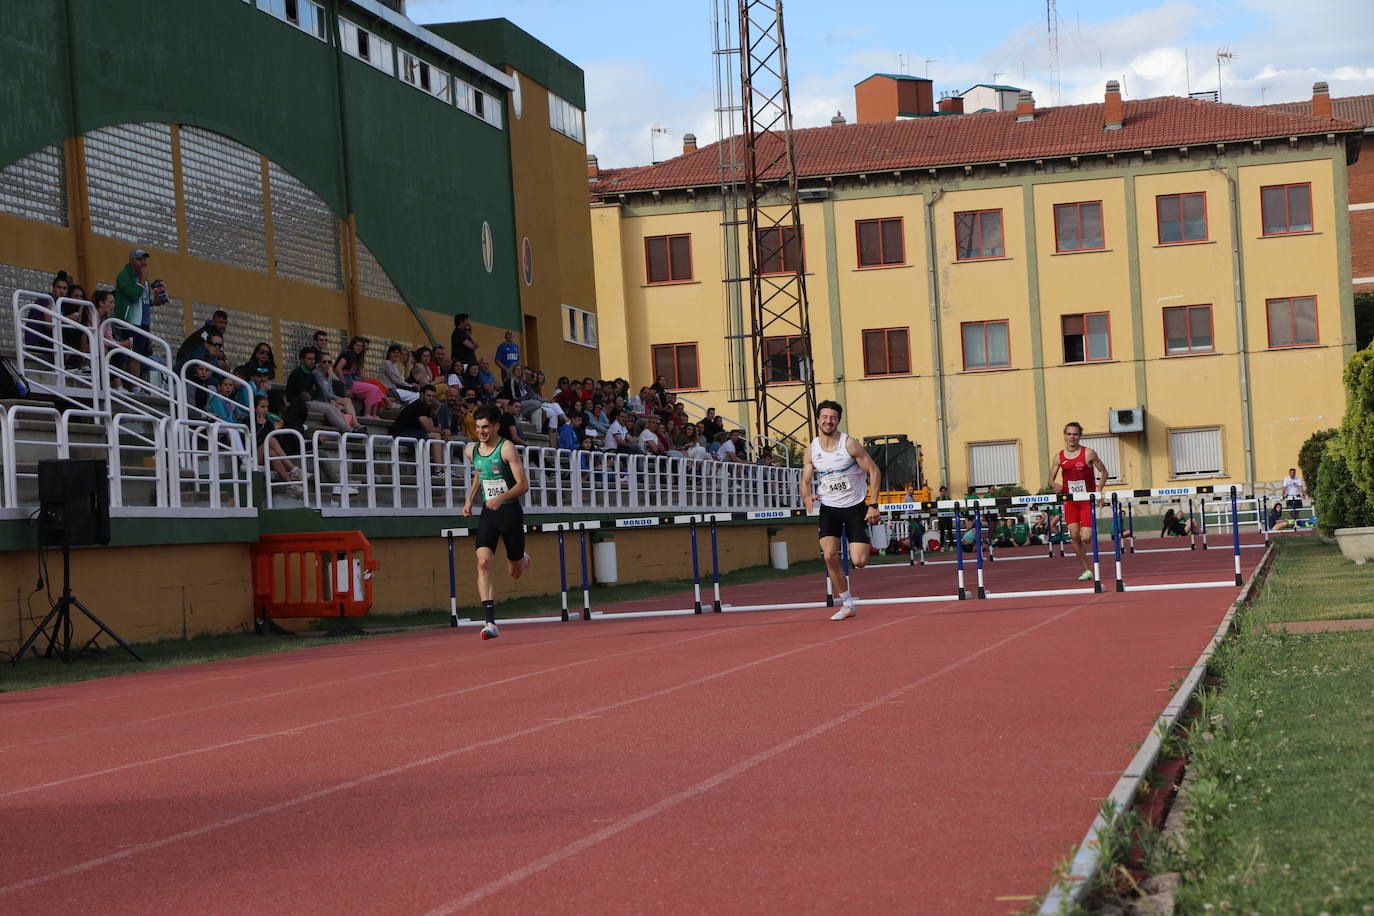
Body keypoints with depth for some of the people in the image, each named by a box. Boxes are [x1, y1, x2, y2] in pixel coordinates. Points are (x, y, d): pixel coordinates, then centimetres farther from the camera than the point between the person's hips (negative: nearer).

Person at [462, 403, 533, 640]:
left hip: (510, 511, -4)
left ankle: (523, 560, 50)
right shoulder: (471, 450, 6)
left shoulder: (507, 448, -13)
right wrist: (470, 500, 12)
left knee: (515, 572, 8)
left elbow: (523, 484, -16)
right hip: (487, 513, 4)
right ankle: (491, 623, -22)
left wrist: (501, 497, -30)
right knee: (483, 562, -19)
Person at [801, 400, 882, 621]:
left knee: (859, 562, -11)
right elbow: (806, 481, 8)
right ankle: (846, 603, -1)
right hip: (829, 508, 3)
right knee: (829, 555, -15)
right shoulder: (811, 450, 0)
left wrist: (873, 505, -15)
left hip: (855, 507, -3)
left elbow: (874, 472, -8)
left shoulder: (849, 444, -11)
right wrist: (807, 496, -16)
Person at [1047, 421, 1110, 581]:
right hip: (1069, 501, 3)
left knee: (1085, 538, -10)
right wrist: (1055, 485, -17)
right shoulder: (1059, 458, 2)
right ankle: (1087, 570, 7)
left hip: (1087, 500, -3)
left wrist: (1098, 491, -7)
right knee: (1074, 536, -5)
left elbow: (1104, 472, 2)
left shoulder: (1088, 454, -6)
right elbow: (1051, 479, 7)